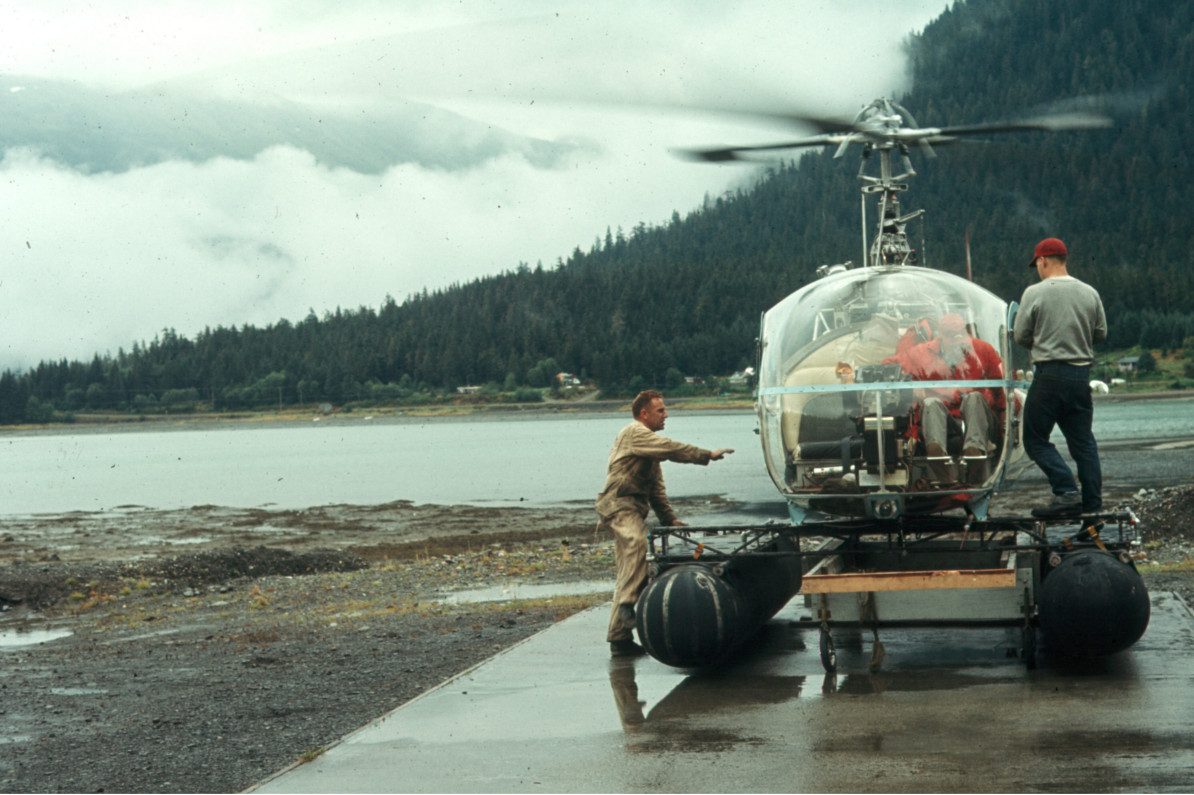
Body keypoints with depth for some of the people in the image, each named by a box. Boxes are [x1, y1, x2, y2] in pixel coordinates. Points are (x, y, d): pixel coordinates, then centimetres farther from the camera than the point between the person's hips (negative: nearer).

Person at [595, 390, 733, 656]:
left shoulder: (648, 442, 28)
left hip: (634, 508, 10)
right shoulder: (634, 433, -4)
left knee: (627, 573, 5)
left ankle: (619, 637, 5)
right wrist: (707, 455, -15)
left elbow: (656, 487, 28)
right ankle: (627, 604, -43)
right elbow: (671, 449, -17)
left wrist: (670, 519, 21)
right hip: (619, 504, -10)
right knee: (636, 543, -37)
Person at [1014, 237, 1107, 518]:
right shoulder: (1090, 293, 6)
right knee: (1083, 440, 13)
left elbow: (1020, 336, -2)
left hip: (1049, 373, -5)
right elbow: (1101, 333, 13)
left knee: (1035, 439, 2)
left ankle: (1066, 491, -13)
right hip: (1082, 373, 5)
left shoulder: (1035, 293, -7)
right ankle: (1093, 501, 10)